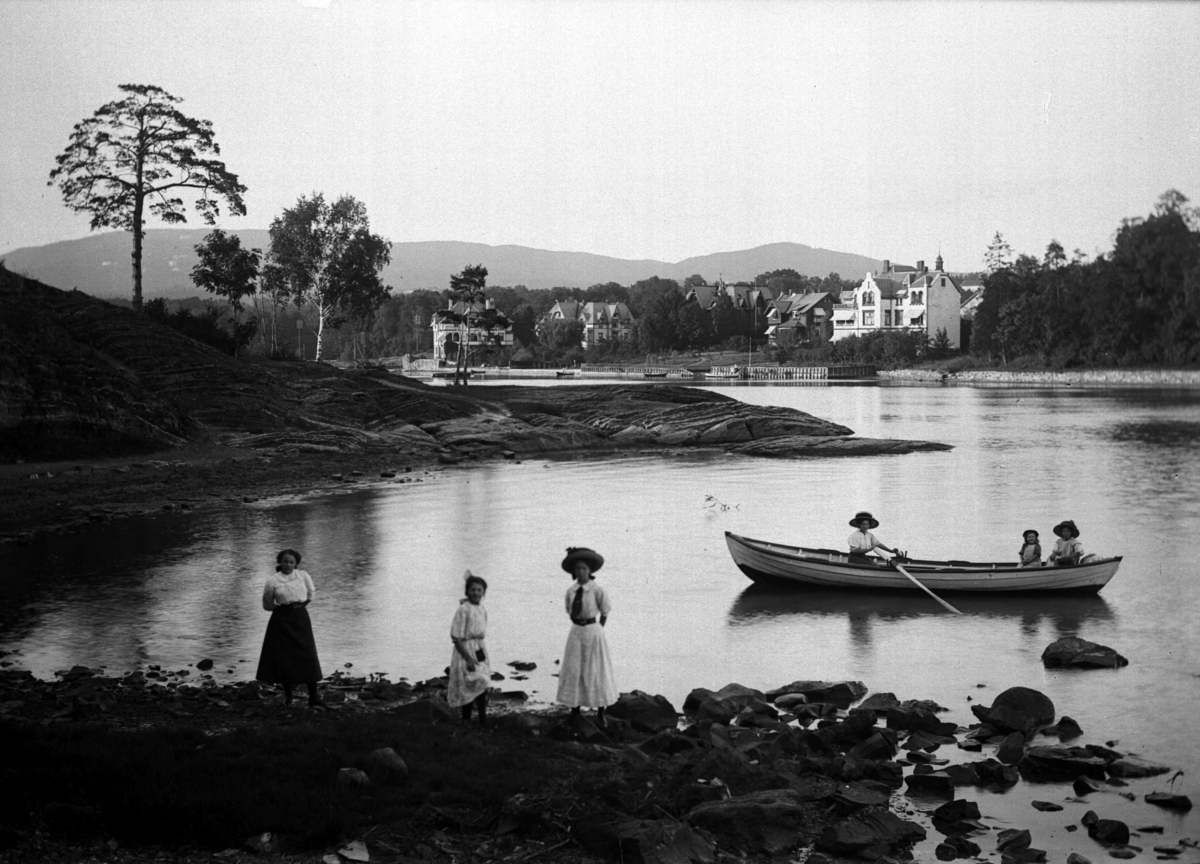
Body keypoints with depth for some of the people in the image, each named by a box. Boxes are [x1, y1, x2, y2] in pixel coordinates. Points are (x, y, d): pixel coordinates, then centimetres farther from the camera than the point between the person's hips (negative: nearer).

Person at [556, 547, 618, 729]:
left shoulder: (597, 591, -12)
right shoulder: (571, 591, 0)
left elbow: (605, 613, -2)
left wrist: (596, 631, 0)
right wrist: (580, 629, 6)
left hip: (593, 632, -4)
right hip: (576, 632, 4)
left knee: (596, 671, 4)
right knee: (573, 671, 6)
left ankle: (600, 714, 13)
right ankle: (575, 712, 18)